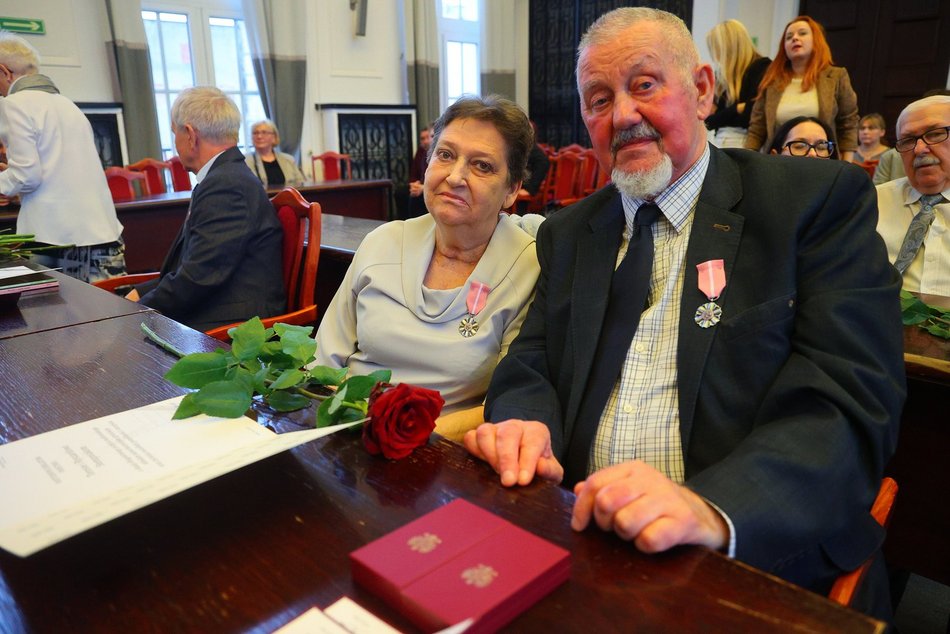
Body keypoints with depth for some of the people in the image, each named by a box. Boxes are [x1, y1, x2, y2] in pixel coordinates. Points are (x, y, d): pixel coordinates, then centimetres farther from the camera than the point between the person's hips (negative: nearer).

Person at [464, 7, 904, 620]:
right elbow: (531, 366, 9)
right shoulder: (568, 234, 10)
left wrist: (713, 510, -30)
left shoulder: (822, 201, -4)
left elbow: (851, 401, -13)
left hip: (762, 563, 0)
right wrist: (525, 423, -15)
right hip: (584, 546, 1)